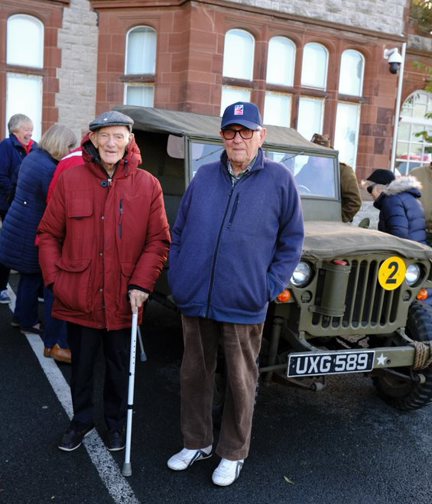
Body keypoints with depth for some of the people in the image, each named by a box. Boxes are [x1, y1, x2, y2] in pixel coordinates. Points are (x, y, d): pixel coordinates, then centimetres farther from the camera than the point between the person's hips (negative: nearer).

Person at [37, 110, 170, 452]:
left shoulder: (147, 185, -4)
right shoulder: (70, 181, -2)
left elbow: (159, 240, -4)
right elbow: (48, 234, 2)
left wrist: (141, 284, -13)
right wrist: (55, 278, -6)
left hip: (123, 301, 0)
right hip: (79, 298, 1)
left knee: (119, 367, 17)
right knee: (82, 365, 18)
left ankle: (115, 423, 39)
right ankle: (82, 421, 41)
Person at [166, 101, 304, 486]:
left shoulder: (279, 180, -2)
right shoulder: (204, 177, 7)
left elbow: (292, 241, 1)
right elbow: (179, 233, 11)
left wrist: (270, 288, -7)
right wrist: (177, 278, 2)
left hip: (244, 305, -3)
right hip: (194, 299, 3)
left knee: (240, 382, 11)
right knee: (194, 374, 15)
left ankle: (233, 454, 30)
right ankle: (196, 443, 36)